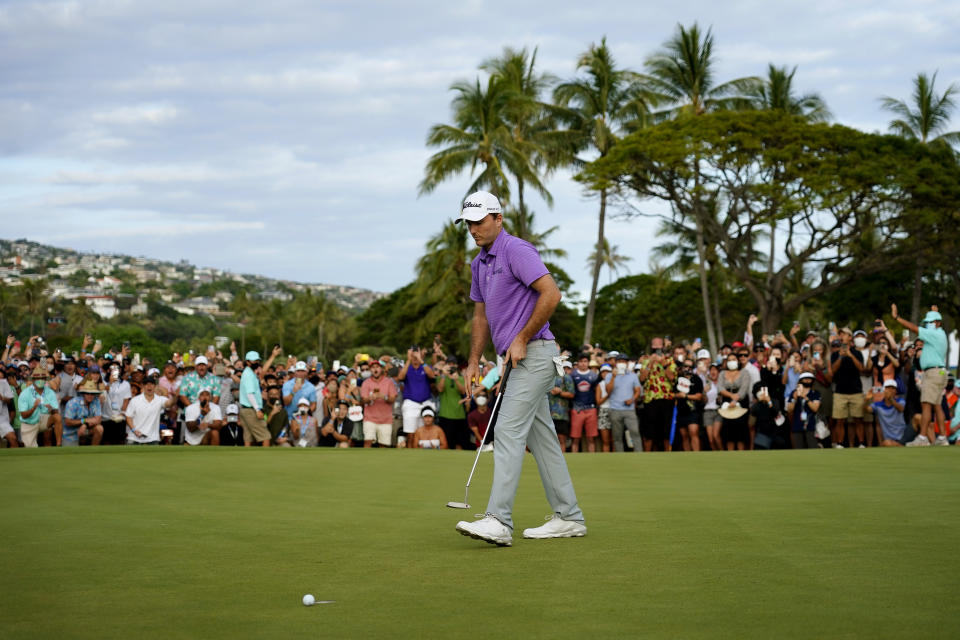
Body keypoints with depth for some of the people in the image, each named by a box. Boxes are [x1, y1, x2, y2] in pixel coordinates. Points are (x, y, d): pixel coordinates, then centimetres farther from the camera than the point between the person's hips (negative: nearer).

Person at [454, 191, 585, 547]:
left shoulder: (516, 250, -12)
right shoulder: (479, 264, 17)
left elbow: (551, 294, -21)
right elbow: (481, 315, 24)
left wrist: (522, 339, -18)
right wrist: (474, 361, 15)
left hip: (533, 354, -10)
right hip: (518, 359, 10)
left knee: (509, 432, -16)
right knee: (541, 437, 10)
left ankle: (499, 521, -20)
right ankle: (568, 518, 14)